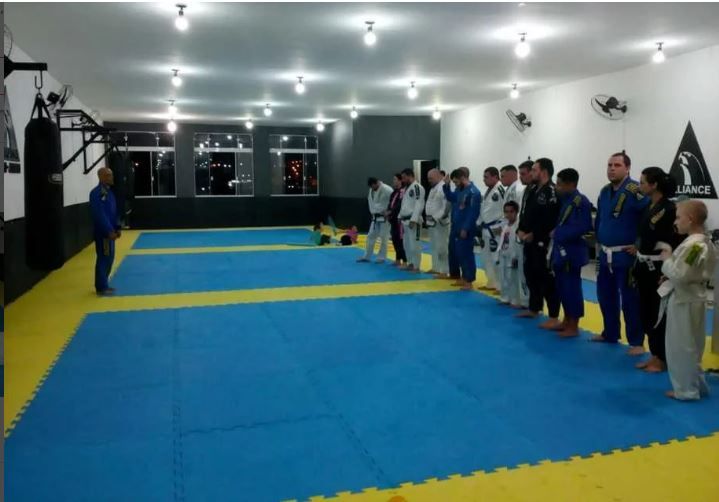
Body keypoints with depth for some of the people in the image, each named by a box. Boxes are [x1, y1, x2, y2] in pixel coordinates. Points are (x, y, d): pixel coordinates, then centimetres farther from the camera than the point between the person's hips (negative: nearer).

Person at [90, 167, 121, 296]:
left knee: (109, 258, 14)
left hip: (110, 231, 10)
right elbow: (99, 215, -21)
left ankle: (103, 285, 25)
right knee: (103, 258, -5)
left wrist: (117, 227, 12)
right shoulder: (96, 193, -16)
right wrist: (109, 231, -22)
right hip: (102, 232, -10)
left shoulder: (109, 191, 14)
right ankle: (101, 288, 3)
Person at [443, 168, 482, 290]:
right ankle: (464, 277, 26)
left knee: (466, 254, -2)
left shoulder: (473, 192, -18)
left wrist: (465, 229, -19)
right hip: (456, 228, 9)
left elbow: (473, 213, -20)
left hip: (466, 230, -9)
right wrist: (446, 185, 11)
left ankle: (469, 281, 7)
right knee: (458, 253, 14)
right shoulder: (459, 190, 10)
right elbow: (451, 198, 26)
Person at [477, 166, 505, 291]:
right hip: (486, 229, 10)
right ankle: (491, 283, 26)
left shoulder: (501, 191, -16)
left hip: (495, 229, -10)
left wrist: (501, 227, -19)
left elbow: (506, 210, -20)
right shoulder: (488, 191, 14)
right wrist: (479, 224, 18)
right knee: (486, 257, 15)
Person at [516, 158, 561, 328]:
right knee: (531, 274, 17)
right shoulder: (535, 191, 16)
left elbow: (550, 219, -22)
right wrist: (521, 230, 2)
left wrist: (533, 235, -16)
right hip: (530, 241, 10)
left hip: (543, 243, -10)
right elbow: (526, 213, 19)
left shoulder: (552, 192, -15)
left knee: (547, 278, -7)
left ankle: (553, 317, -1)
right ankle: (534, 309, 32)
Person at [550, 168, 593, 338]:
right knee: (562, 287, 16)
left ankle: (574, 326, 9)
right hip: (561, 250, 9)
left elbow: (582, 228, -22)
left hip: (572, 252, -9)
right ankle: (567, 321, 28)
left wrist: (558, 234, -18)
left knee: (572, 288, -1)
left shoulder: (581, 202, -16)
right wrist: (555, 233, 3)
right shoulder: (565, 200, 13)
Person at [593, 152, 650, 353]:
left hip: (626, 255, -8)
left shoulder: (635, 191, -16)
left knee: (630, 300, -1)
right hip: (605, 255, 8)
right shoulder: (604, 192, 9)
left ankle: (636, 342, 11)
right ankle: (610, 334, 33)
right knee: (606, 296, 17)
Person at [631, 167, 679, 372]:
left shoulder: (669, 209, -16)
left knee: (659, 315, 2)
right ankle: (655, 355, 27)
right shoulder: (648, 207, 9)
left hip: (659, 269, -9)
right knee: (646, 313, 14)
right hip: (645, 268, 9)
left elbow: (676, 245, -17)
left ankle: (662, 359, 16)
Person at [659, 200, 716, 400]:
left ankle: (687, 389, 14)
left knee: (682, 347, 3)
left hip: (684, 301, -10)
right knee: (689, 346, 20)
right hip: (693, 298, 10)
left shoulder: (692, 245, -23)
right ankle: (695, 385, 32)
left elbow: (680, 275, -26)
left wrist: (667, 260, -12)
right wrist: (669, 273, 7)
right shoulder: (706, 243, 8)